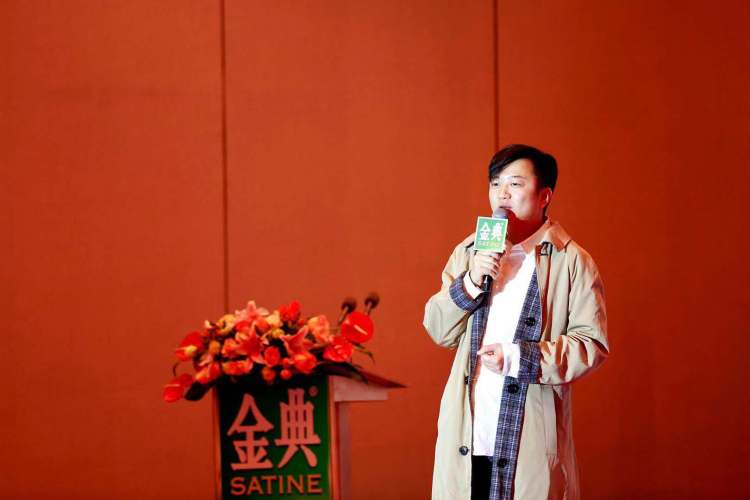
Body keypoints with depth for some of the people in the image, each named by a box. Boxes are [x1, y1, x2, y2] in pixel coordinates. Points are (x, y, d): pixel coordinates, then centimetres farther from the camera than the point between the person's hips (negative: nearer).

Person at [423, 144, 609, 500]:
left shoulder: (572, 261, -2)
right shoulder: (469, 252, 12)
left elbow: (593, 345, -6)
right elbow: (439, 330, 10)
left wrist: (519, 358, -16)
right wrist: (470, 282, -7)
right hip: (465, 434, 4)